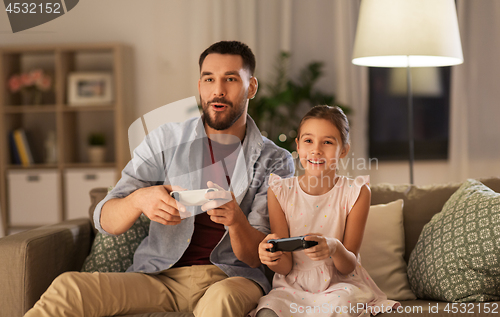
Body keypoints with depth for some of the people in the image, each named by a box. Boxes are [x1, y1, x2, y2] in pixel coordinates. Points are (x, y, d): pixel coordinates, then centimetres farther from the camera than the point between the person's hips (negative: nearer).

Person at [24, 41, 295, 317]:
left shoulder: (275, 162, 3)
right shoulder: (165, 140, 6)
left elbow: (255, 257, -3)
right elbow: (104, 220, 0)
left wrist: (236, 220, -26)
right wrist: (138, 200, -24)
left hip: (231, 277, -1)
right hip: (160, 276, 2)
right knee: (68, 288, -24)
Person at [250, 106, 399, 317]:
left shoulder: (356, 193, -4)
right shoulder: (280, 192, -2)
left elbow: (349, 266, -6)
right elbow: (286, 267, -2)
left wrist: (334, 248, -30)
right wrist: (273, 257, -27)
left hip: (340, 285, 0)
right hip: (293, 287, 1)